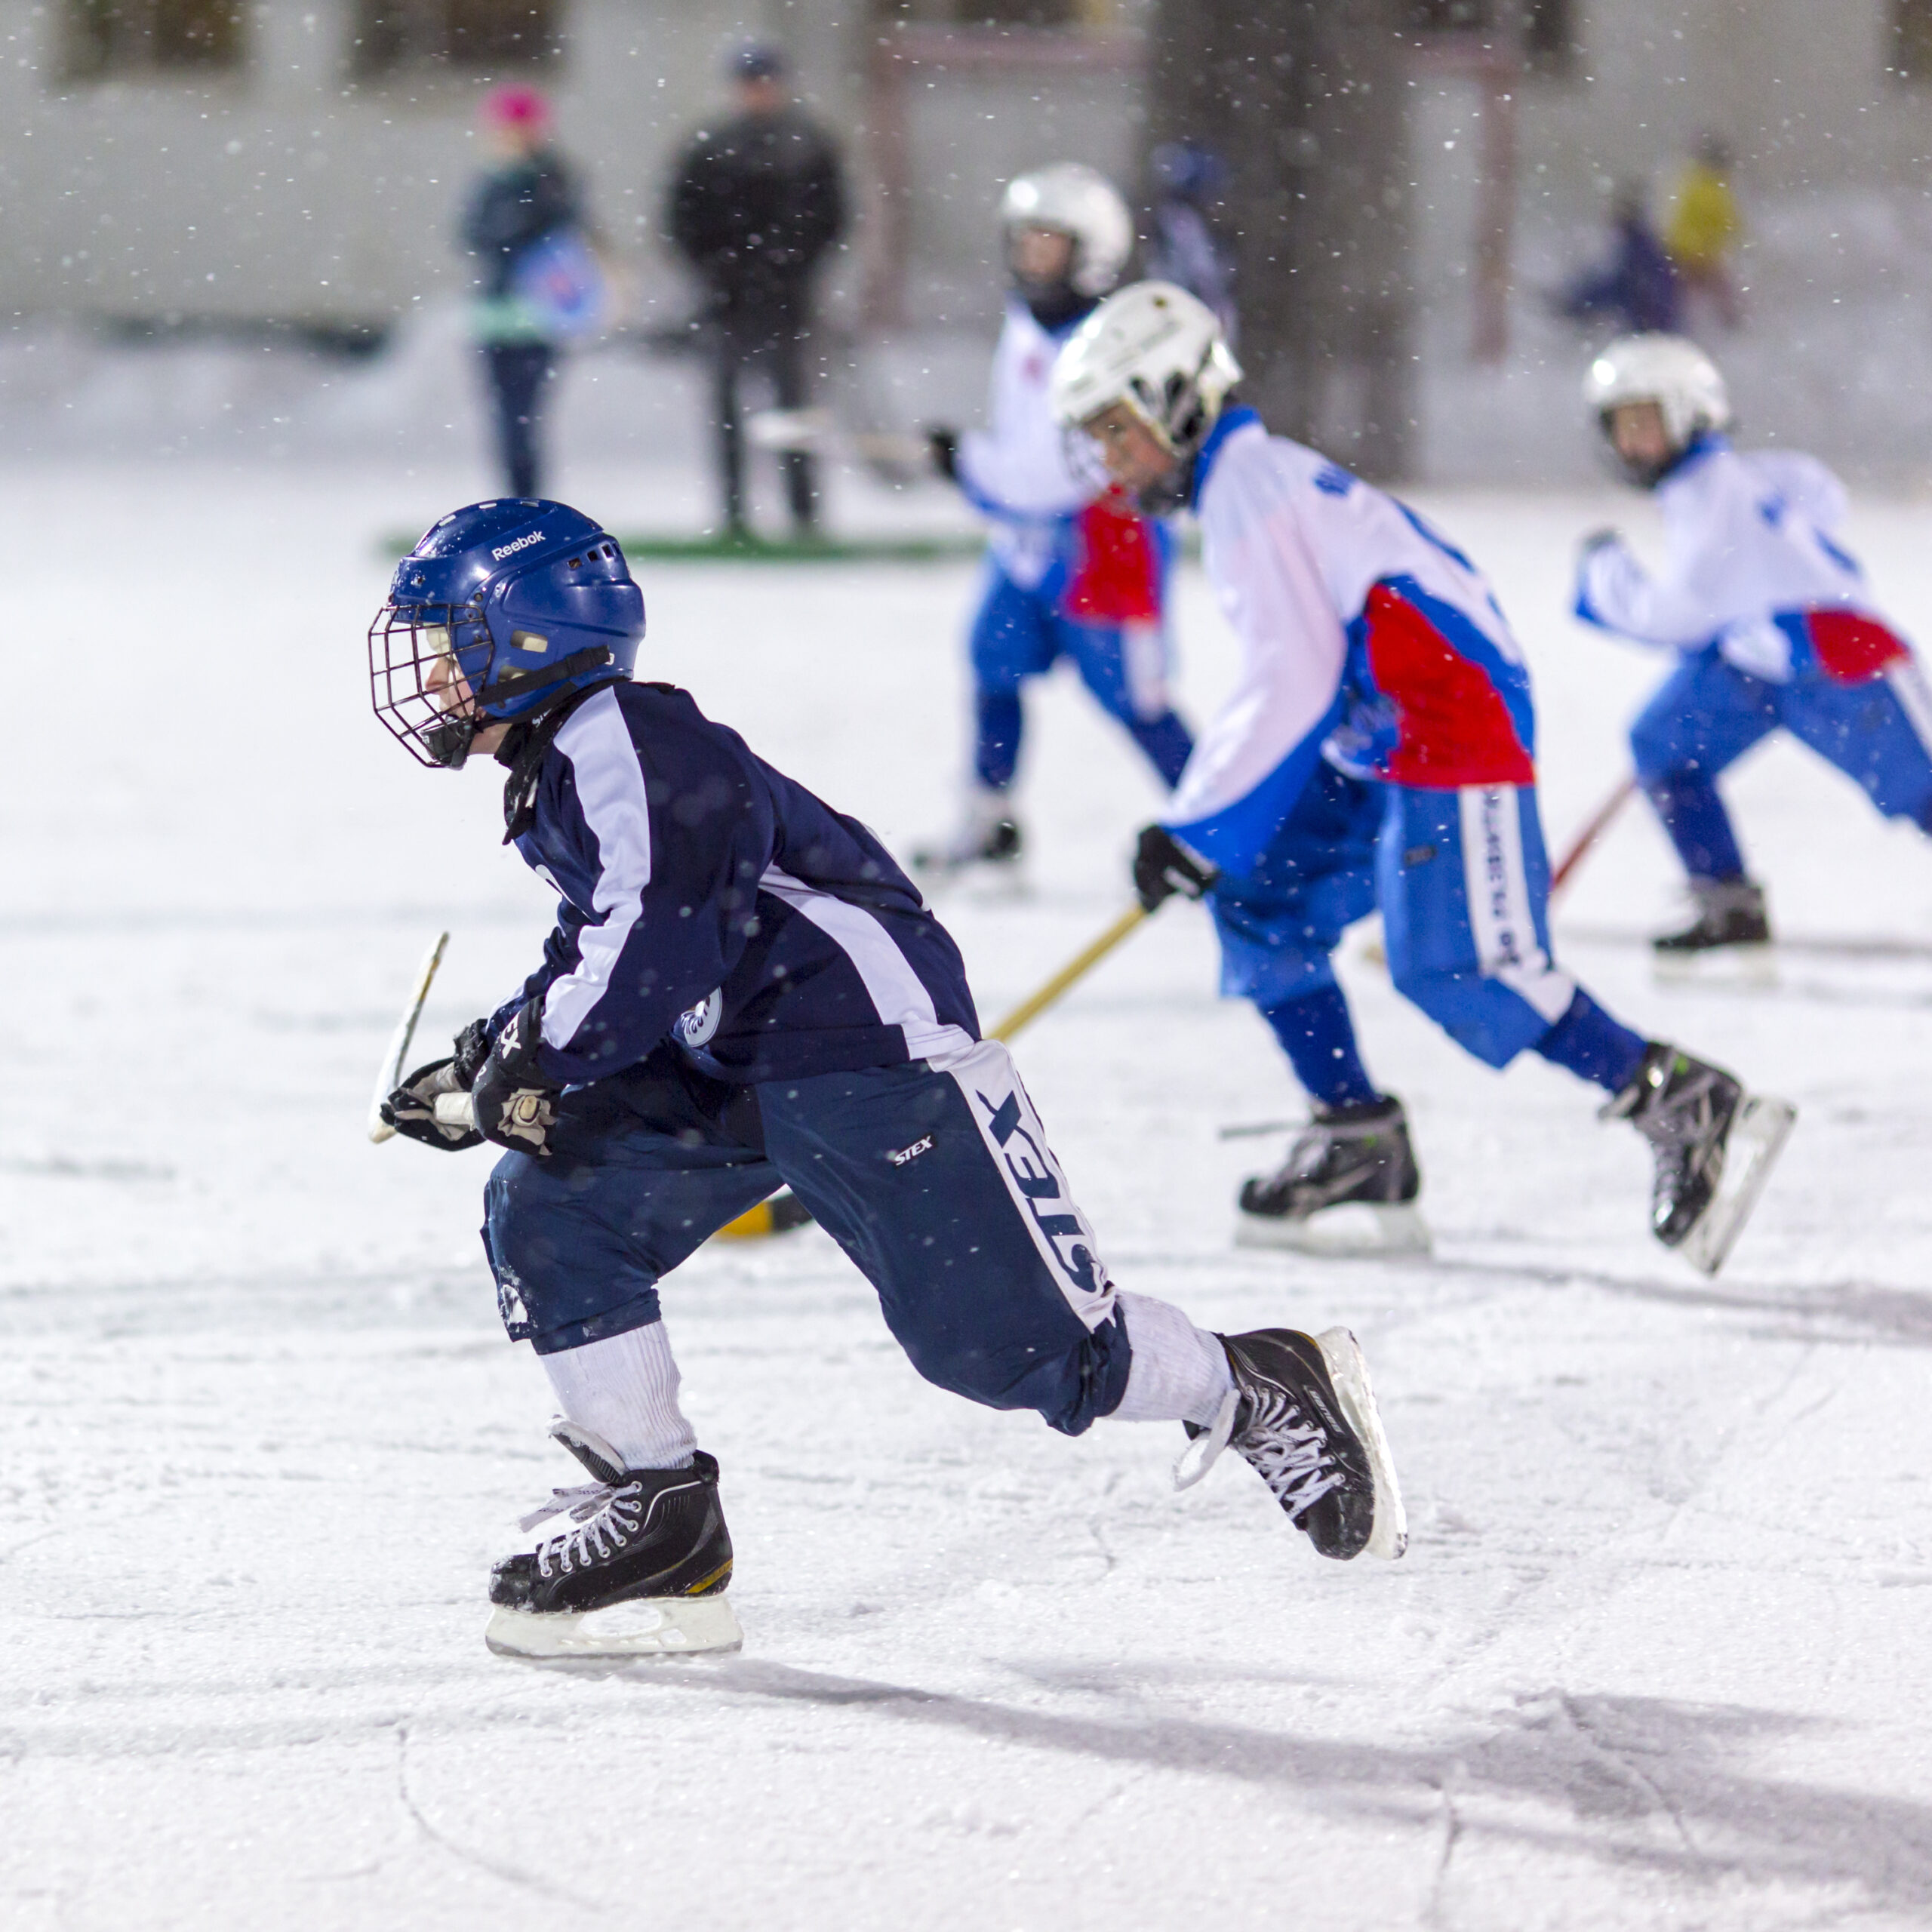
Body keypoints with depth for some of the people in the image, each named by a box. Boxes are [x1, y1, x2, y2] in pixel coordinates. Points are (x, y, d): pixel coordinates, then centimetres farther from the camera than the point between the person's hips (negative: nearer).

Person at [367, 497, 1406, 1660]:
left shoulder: (625, 746, -18)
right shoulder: (554, 780, 15)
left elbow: (655, 948, -26)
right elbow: (596, 959, 26)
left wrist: (525, 1063, -16)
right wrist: (481, 1068, 15)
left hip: (877, 1045, -10)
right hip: (730, 1073, 10)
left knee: (1010, 1347, -11)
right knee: (545, 1215, -1)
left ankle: (1264, 1394, 11)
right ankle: (660, 1523, 3)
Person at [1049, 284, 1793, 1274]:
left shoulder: (1249, 486, -10)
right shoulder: (1243, 480, 22)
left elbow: (1293, 684, -18)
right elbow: (1286, 677, 27)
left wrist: (1195, 826, -14)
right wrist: (1202, 818, 26)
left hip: (1452, 722, -11)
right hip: (1380, 745, 11)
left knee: (1454, 968, -19)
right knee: (1261, 899, 11)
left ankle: (1690, 1110, -20)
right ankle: (1358, 1149, 10)